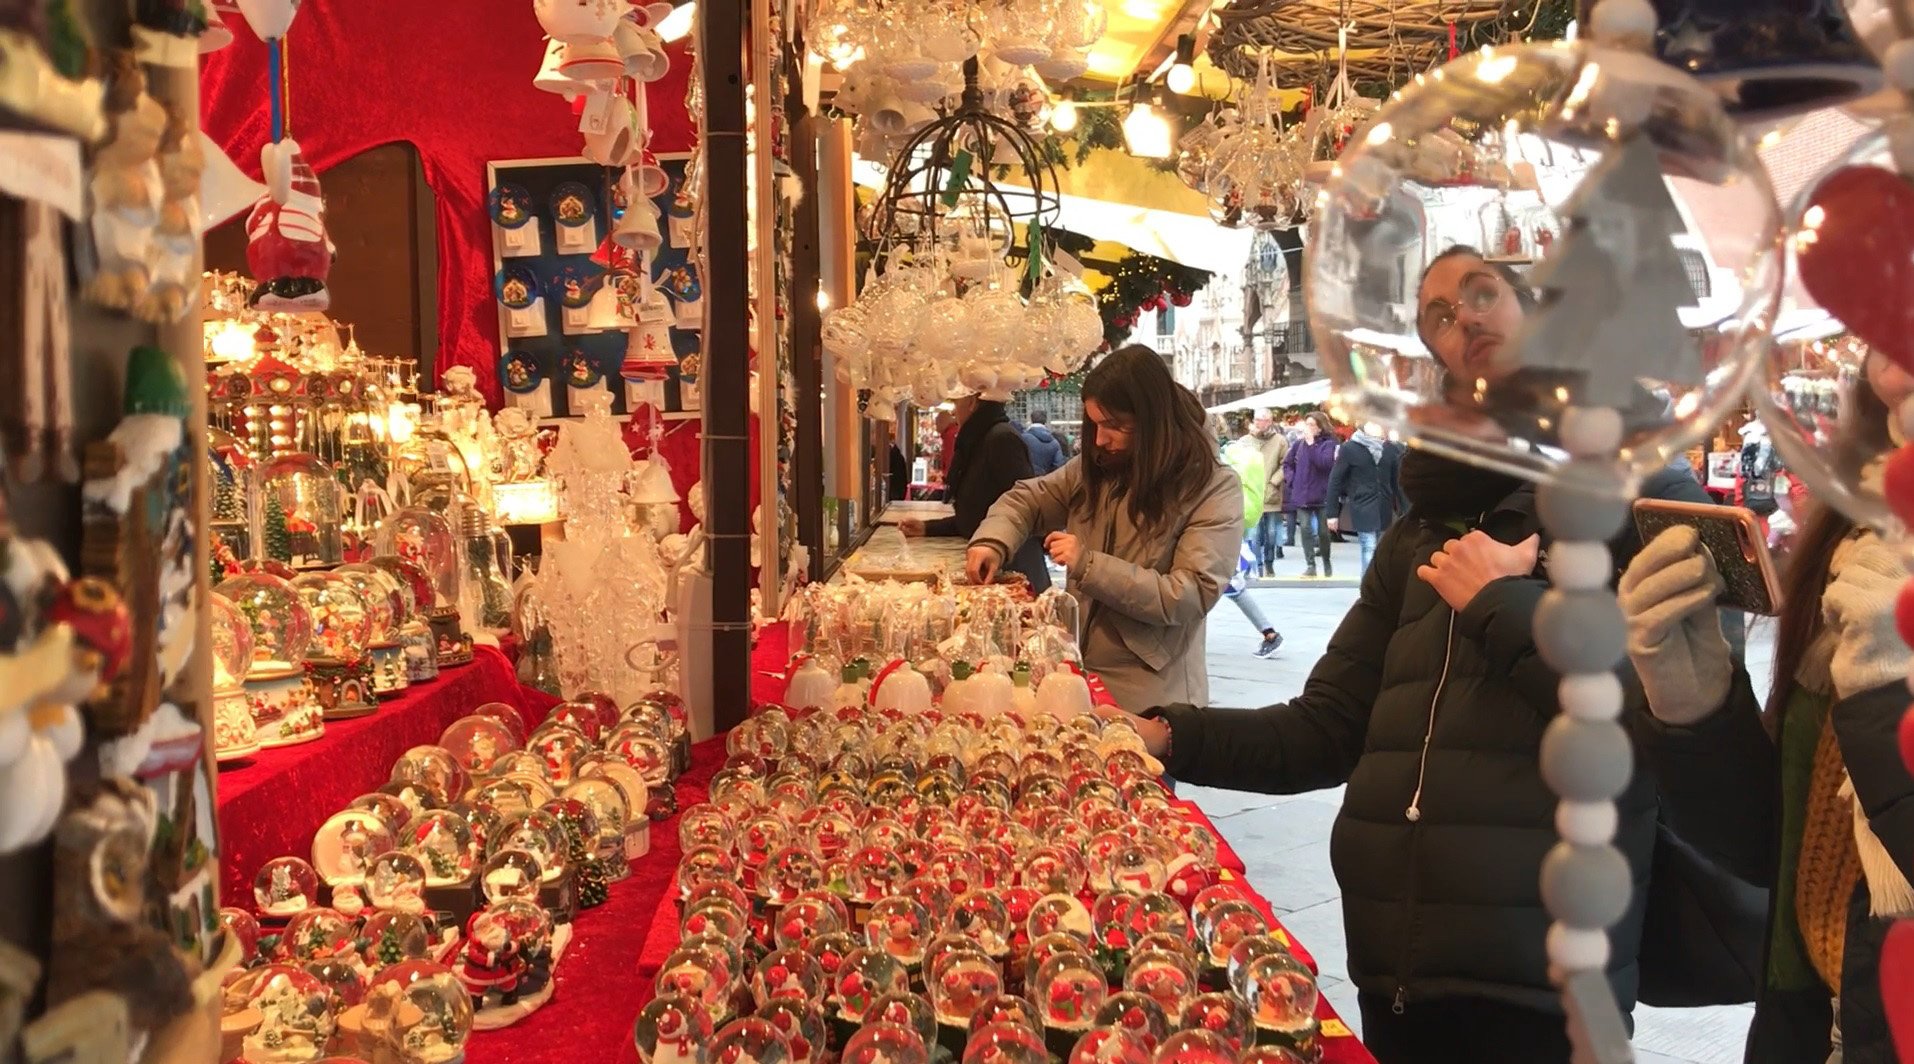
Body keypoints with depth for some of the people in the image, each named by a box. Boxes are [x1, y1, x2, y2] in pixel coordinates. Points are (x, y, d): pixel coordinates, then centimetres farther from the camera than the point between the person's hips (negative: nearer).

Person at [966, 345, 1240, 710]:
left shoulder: (1214, 488, -12)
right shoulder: (1097, 466, 4)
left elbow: (1189, 596, -19)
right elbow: (1027, 499, 15)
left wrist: (1089, 564, -22)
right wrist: (993, 542, -7)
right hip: (1076, 671, 5)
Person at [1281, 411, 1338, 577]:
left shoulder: (1328, 444, -6)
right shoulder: (1299, 443, 5)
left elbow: (1324, 463, -24)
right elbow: (1287, 463, 16)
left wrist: (1311, 444, -21)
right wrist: (1292, 481, 3)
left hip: (1322, 495, -3)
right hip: (1302, 495, 3)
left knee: (1323, 531, 4)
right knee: (1306, 530, -2)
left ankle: (1326, 563, 23)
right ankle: (1311, 565, 2)